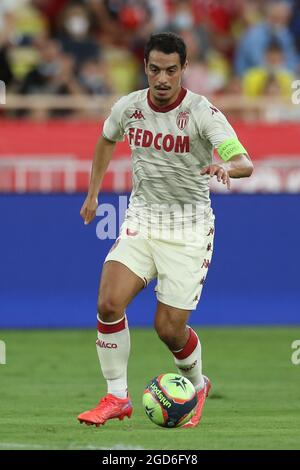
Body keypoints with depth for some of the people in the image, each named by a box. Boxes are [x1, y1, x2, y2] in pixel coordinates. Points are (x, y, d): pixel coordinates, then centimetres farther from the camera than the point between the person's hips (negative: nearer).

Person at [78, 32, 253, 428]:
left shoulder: (203, 113, -16)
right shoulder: (129, 107, -2)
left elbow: (245, 163, -28)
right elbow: (107, 140, 22)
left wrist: (227, 167, -50)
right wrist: (93, 193, 23)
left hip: (189, 227, -3)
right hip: (142, 218, 3)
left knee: (169, 328, -5)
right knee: (109, 303, -18)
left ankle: (197, 386, 27)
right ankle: (116, 398, -4)